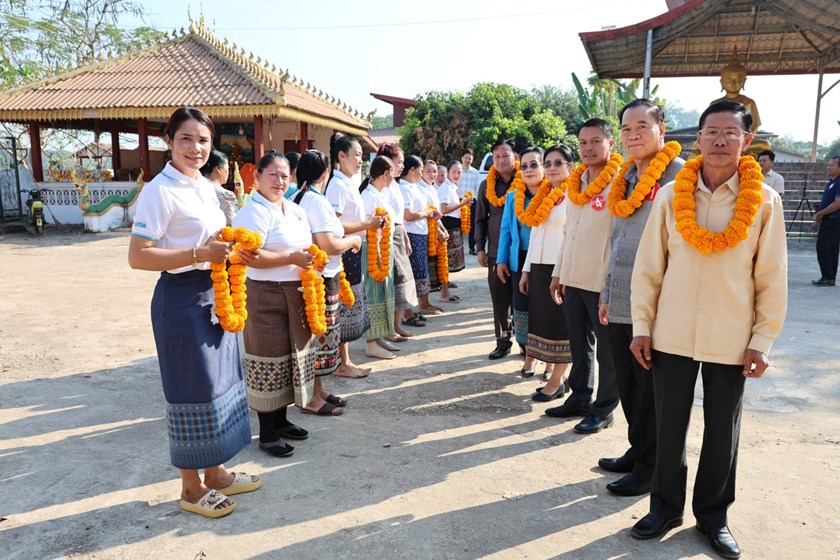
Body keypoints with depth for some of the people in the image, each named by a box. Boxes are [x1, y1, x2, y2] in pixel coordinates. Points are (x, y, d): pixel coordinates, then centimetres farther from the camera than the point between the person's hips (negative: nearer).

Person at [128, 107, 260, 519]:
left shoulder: (205, 186, 10)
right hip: (182, 298, -8)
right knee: (193, 390, 1)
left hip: (214, 294, 9)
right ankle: (191, 488, 21)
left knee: (220, 381, 15)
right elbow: (137, 257, -19)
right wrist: (200, 255, -24)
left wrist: (228, 248, 3)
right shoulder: (160, 191, -14)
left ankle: (216, 473, 32)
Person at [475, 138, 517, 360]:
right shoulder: (487, 185, 8)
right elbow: (480, 219, 12)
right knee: (500, 300, 7)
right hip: (496, 252, 3)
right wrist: (480, 248, 5)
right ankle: (503, 341, 19)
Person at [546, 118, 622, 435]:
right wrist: (559, 272, 16)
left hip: (602, 281, -7)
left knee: (606, 348, 5)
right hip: (573, 278, 7)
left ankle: (604, 409, 17)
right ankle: (580, 397, 29)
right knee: (579, 344, 16)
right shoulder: (575, 183, 13)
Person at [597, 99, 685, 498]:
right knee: (628, 387, 16)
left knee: (651, 394, 5)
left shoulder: (679, 174, -8)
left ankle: (650, 468, 20)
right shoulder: (625, 180, 15)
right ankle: (637, 451, 33)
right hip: (619, 307, 7)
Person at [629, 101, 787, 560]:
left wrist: (762, 340, -3)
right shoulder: (671, 195, -1)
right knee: (669, 426, 10)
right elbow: (648, 265, 1)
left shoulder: (764, 201, -3)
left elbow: (772, 277, -1)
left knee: (722, 431, 12)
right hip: (672, 336, 1)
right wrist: (642, 325, -1)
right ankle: (666, 506, 29)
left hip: (731, 340, 0)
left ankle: (713, 514, 32)